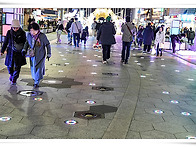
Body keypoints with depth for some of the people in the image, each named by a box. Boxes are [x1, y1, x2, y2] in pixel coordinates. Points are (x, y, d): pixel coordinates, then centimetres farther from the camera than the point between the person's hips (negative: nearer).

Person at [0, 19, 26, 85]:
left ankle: (14, 79, 18)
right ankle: (11, 74, 41)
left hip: (19, 52, -2)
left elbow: (25, 43, 2)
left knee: (17, 67, 0)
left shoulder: (22, 33, -6)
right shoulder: (9, 32, -1)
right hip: (10, 52, 2)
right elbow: (5, 42, 8)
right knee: (9, 65, 9)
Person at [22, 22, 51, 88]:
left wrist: (48, 54, -3)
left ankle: (37, 82, 8)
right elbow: (27, 43, 15)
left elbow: (48, 45, -4)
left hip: (40, 55, -4)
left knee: (39, 68, -4)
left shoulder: (42, 36, -14)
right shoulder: (29, 35, -4)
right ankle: (35, 79, 37)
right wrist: (24, 50, 3)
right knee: (33, 68, 12)